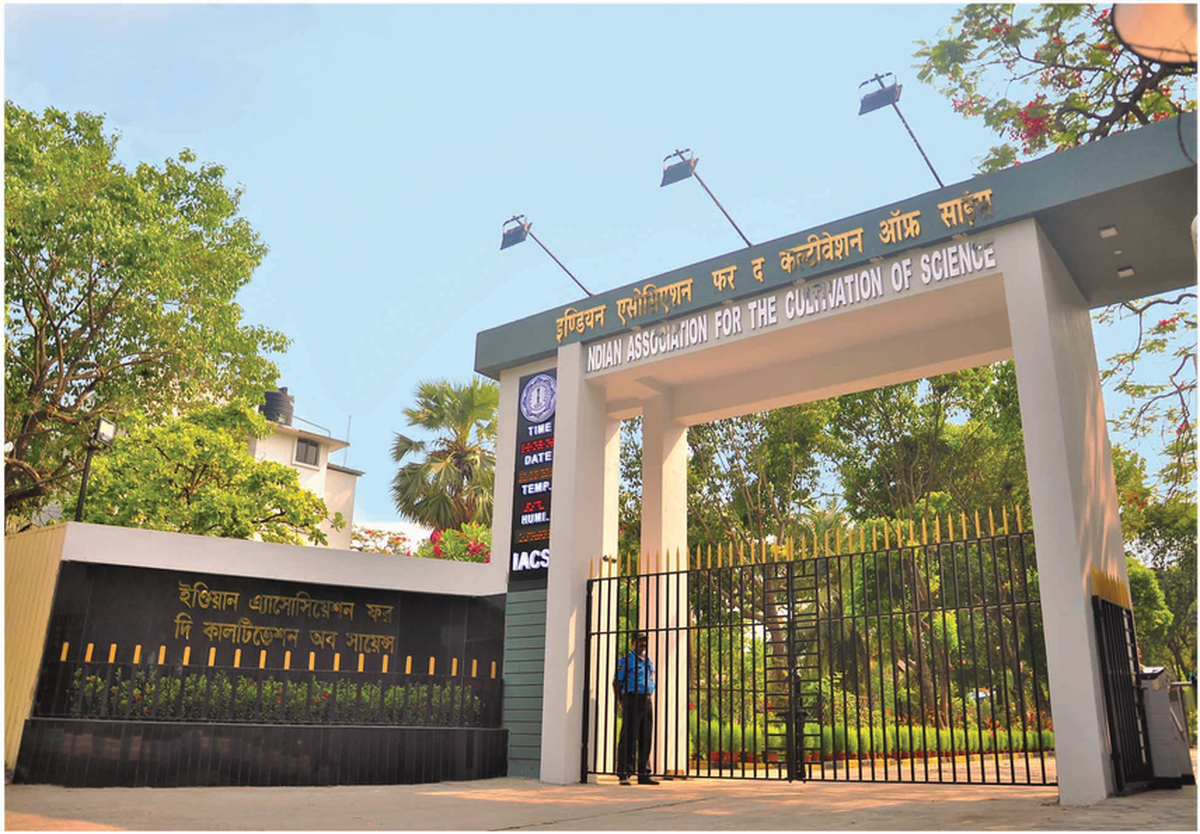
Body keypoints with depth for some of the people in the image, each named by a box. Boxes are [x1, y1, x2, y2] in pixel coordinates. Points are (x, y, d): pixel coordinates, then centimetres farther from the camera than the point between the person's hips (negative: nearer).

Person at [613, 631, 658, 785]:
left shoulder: (649, 661, 19)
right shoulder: (626, 660, -2)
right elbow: (616, 682, -4)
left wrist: (648, 697, 17)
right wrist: (620, 702, -9)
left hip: (647, 702, 7)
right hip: (632, 700, -7)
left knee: (645, 738, 8)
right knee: (628, 738, -7)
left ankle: (643, 774, 13)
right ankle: (623, 774, -2)